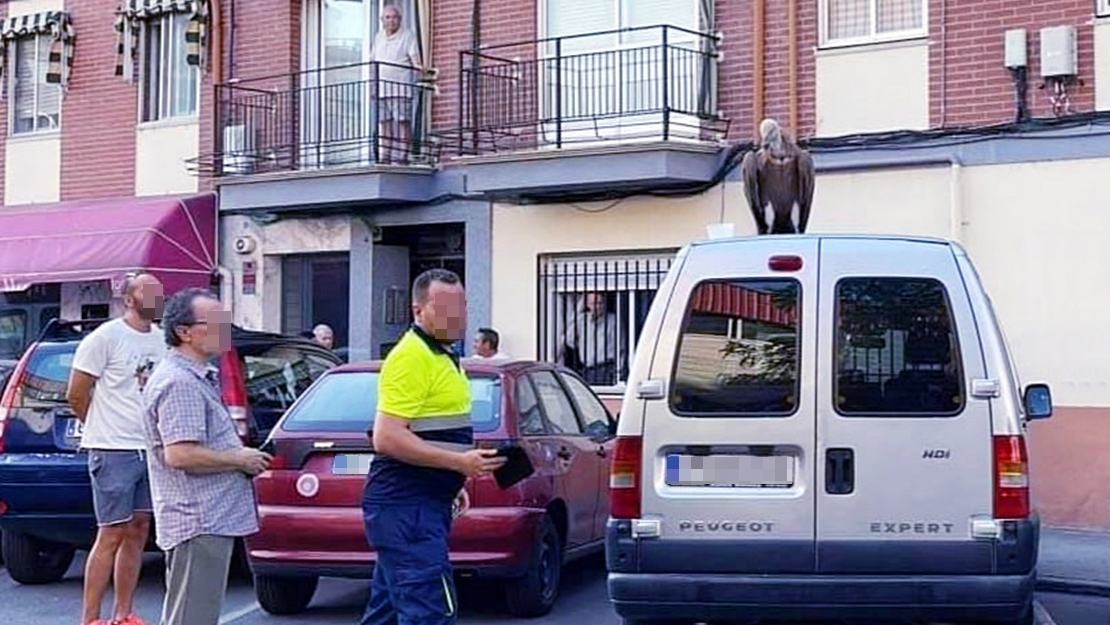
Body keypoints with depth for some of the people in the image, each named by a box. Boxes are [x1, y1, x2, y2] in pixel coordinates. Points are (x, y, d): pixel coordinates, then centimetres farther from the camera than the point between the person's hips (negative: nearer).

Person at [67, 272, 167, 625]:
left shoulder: (162, 340, 9)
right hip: (114, 453, -6)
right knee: (111, 535, -5)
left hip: (151, 450, 7)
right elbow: (76, 396, -6)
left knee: (138, 532, 10)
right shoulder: (105, 338, -10)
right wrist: (109, 432, 5)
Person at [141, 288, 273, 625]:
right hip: (199, 522, -11)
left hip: (208, 520, 11)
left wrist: (241, 455, 11)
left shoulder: (198, 378, 18)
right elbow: (180, 455, -25)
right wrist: (240, 460, -14)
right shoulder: (179, 382, -17)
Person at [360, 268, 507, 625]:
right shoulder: (411, 358, -15)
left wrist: (453, 483, 21)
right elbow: (386, 437, -22)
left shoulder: (440, 355, 18)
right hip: (407, 507, -10)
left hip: (422, 505, 10)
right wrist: (459, 462, -24)